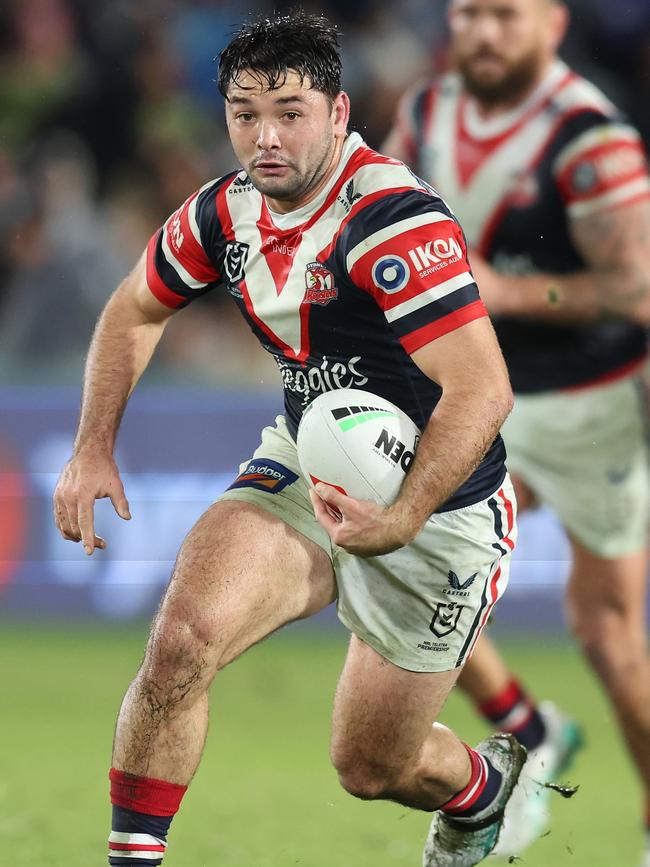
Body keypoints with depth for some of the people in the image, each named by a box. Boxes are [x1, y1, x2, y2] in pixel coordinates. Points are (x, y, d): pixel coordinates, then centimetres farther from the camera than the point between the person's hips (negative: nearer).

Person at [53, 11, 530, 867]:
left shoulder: (392, 218, -28)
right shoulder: (226, 210, -5)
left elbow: (483, 389, -34)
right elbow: (135, 310, 15)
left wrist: (401, 520, -43)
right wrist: (93, 449, 4)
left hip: (439, 511, -5)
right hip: (302, 470, 5)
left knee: (372, 769, 6)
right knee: (183, 637, -23)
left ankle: (487, 783, 42)